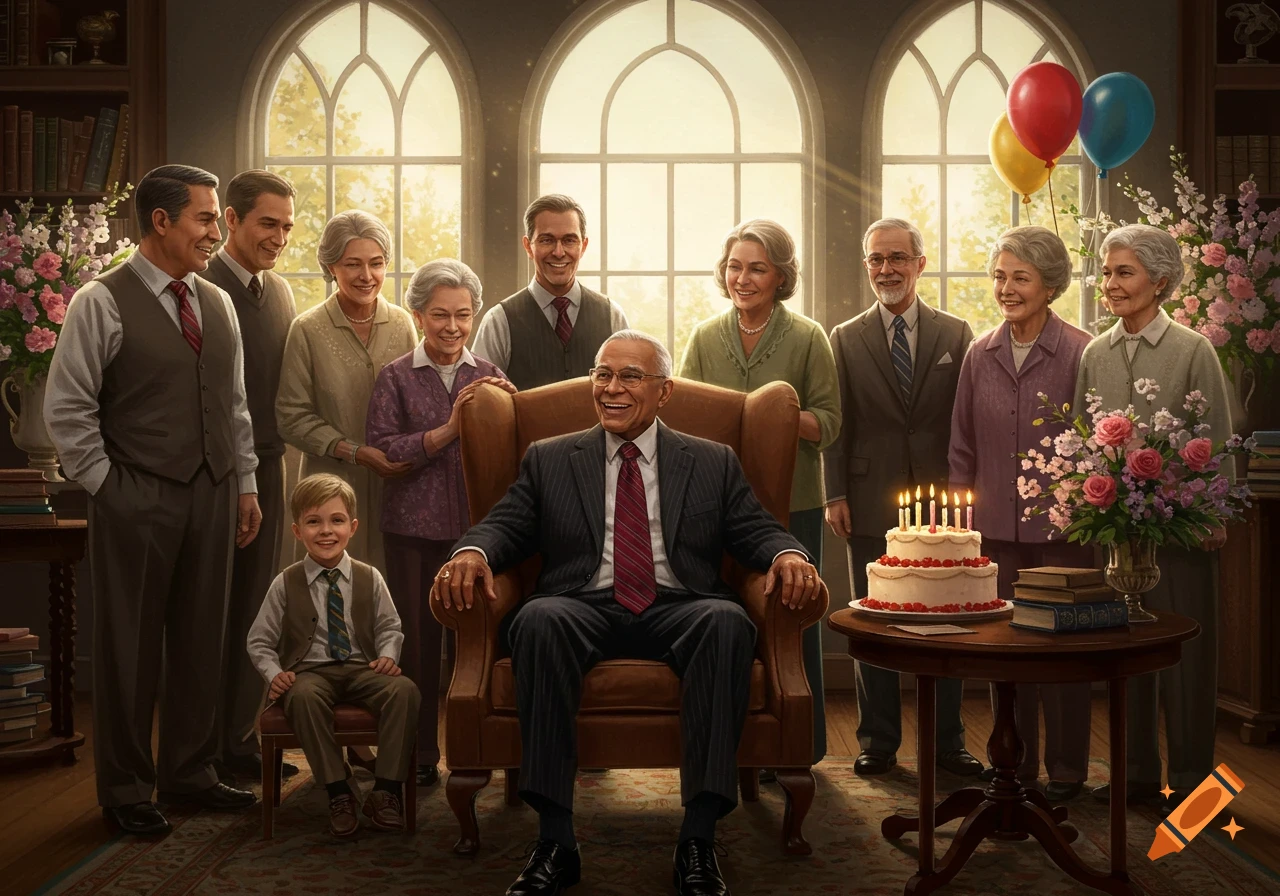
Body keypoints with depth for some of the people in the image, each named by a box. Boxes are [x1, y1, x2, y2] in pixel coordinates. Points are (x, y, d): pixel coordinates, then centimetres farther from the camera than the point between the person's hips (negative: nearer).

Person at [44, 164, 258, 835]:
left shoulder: (217, 303, 11)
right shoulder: (101, 303, -7)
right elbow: (66, 409, -8)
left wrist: (245, 486, 12)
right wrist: (107, 486, -8)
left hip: (212, 495, 6)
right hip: (136, 500, -5)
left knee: (199, 639, 13)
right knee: (130, 646, 5)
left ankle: (190, 773, 28)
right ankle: (126, 790, 20)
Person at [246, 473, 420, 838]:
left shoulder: (369, 578, 6)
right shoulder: (286, 583, 2)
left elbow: (389, 627, 13)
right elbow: (259, 640, 7)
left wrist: (388, 655, -8)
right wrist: (274, 673, -12)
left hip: (361, 669, 2)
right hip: (308, 671, -1)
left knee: (405, 689, -29)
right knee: (303, 696, -39)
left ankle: (386, 790, -20)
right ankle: (338, 792, -27)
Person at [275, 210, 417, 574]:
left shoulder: (402, 323, 4)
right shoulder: (308, 330, -5)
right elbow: (292, 418, -5)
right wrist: (357, 452, -14)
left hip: (397, 480, 3)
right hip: (334, 485, -2)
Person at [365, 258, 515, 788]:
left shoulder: (488, 377, 9)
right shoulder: (396, 377, 4)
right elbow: (380, 449, -7)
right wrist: (446, 431, -14)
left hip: (476, 523, 1)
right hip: (414, 526, -1)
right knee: (418, 640, 3)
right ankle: (420, 755, 17)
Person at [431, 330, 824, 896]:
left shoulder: (714, 463, 19)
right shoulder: (549, 460, 19)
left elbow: (755, 530, 10)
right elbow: (505, 524, 10)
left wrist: (786, 554, -14)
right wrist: (472, 552, -13)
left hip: (680, 611, 0)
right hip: (585, 610, 0)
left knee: (727, 621, -34)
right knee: (539, 619, -34)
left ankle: (698, 839, -29)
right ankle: (554, 840, -28)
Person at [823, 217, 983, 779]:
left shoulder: (956, 334, 7)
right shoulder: (846, 339, 7)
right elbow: (837, 424, 4)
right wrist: (835, 494, -3)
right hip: (871, 503, 0)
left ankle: (947, 742, 19)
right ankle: (878, 741, 18)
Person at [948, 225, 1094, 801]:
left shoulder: (1080, 353, -6)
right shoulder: (979, 355, 7)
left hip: (1060, 529, -3)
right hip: (994, 528, 4)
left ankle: (1066, 771, 20)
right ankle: (1014, 767, 24)